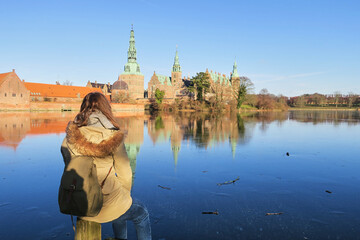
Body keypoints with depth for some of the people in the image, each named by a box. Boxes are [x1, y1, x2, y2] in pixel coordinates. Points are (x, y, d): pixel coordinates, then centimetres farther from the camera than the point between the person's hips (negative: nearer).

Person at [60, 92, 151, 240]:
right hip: (108, 206, -5)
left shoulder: (68, 140, -6)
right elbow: (125, 175, -10)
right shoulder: (113, 138, -17)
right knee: (142, 214, 27)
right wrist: (125, 196, 10)